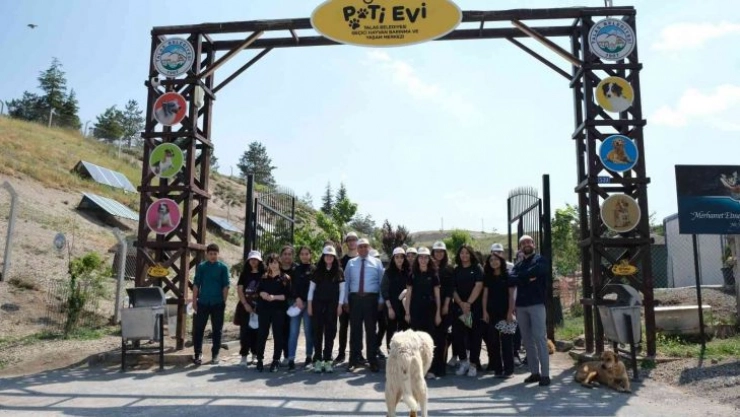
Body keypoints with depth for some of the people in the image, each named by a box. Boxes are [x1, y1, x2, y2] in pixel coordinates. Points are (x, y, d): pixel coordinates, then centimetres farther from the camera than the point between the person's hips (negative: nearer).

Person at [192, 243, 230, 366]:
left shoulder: (223, 267, 1)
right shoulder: (201, 267, 3)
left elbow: (225, 286, 1)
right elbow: (196, 284, 3)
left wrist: (224, 301, -3)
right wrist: (194, 301, -1)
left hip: (218, 303, -1)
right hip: (202, 302, 1)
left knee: (217, 330, 5)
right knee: (198, 329, 1)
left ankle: (215, 355, 15)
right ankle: (198, 353, 13)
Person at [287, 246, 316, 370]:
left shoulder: (314, 269, 6)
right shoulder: (295, 270, 14)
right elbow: (293, 286, 6)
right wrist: (297, 298, -10)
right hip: (296, 302, 2)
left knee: (308, 331, 2)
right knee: (293, 332, -4)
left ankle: (309, 357, 14)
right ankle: (291, 359, -5)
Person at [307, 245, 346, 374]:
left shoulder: (339, 271, 5)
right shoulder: (317, 271, 7)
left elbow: (342, 289, 4)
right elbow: (311, 288, 8)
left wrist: (340, 305, -3)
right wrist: (309, 304, 1)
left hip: (332, 305, -1)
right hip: (318, 304, 1)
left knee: (330, 332, 0)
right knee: (317, 331, -1)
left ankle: (327, 360, 6)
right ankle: (318, 360, 3)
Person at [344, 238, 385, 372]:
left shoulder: (377, 262, 6)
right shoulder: (351, 263, 9)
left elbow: (382, 282, 3)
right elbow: (346, 282, 7)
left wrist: (381, 300, -3)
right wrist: (346, 300, 1)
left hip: (371, 298, -1)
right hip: (355, 298, 1)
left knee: (371, 330, 6)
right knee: (355, 329, 5)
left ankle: (373, 361, 14)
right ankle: (354, 360, 13)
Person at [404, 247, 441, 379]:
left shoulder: (433, 275, 4)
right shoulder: (413, 275, 6)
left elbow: (437, 295, 4)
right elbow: (408, 295, 7)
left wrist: (438, 313, -1)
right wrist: (407, 313, 2)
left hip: (430, 311, 0)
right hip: (415, 311, 1)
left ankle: (429, 368, 5)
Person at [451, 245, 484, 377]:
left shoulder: (477, 269, 2)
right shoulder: (456, 271, 11)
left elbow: (478, 286, -8)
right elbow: (453, 289, 5)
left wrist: (468, 303, -15)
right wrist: (461, 303, -9)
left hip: (475, 307, -3)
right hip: (459, 307, 3)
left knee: (474, 335, -1)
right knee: (457, 335, -2)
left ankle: (473, 364, 7)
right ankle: (463, 361, 15)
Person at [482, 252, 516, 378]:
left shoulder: (507, 276, 1)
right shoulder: (487, 277, 10)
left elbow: (511, 295, -2)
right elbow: (485, 295, 9)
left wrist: (510, 312, -10)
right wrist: (484, 311, 1)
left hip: (505, 311, -3)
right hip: (491, 312, 3)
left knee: (506, 340, -2)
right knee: (493, 340, 4)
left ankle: (508, 368, 3)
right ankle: (497, 368, 10)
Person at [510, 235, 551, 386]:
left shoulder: (540, 260, 4)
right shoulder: (518, 265, 19)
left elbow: (534, 271, -16)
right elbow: (511, 280, 2)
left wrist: (520, 277, -2)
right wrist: (527, 278, -11)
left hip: (536, 304, -6)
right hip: (521, 305, 6)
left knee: (540, 338, -9)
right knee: (527, 340, 7)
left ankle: (545, 375, -7)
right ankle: (534, 372, 14)